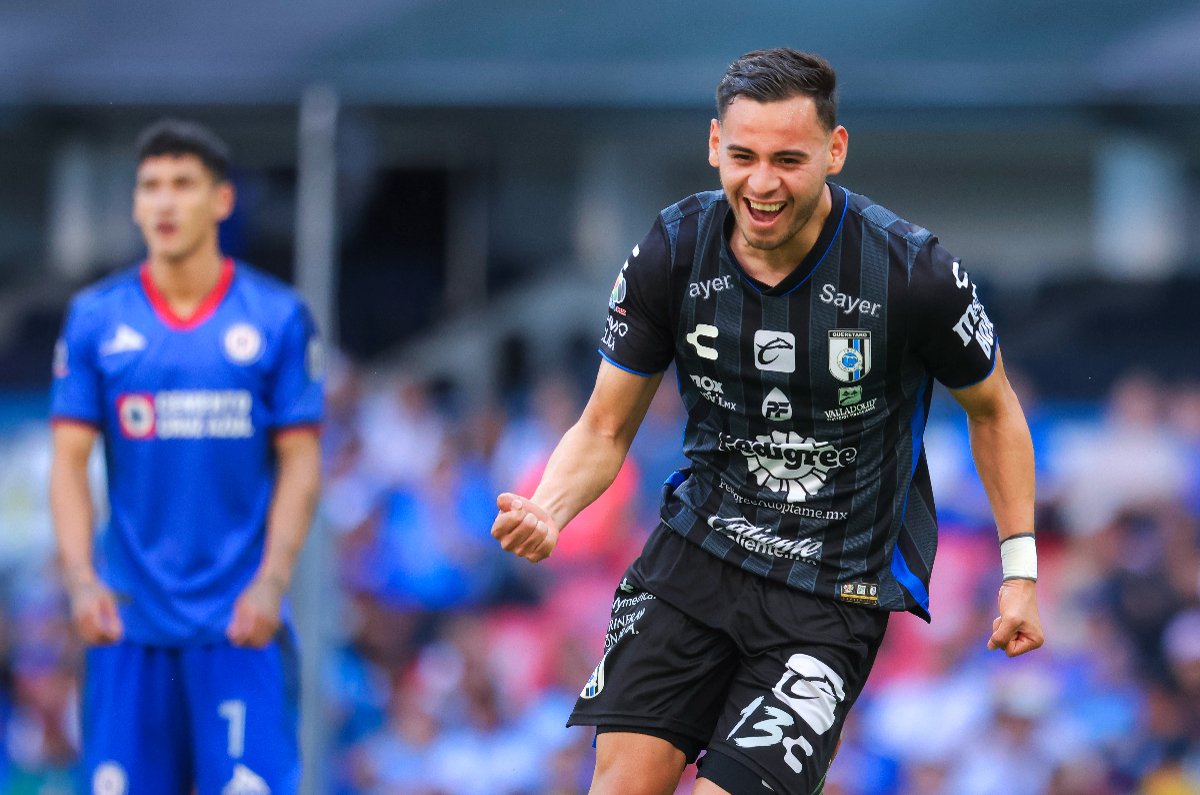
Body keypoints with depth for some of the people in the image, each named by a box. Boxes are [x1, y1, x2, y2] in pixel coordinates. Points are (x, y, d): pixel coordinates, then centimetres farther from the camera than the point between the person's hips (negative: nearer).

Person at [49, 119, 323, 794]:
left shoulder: (278, 318, 2)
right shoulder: (95, 320, 5)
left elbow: (300, 462, 2)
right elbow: (69, 461, 5)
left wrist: (271, 582, -10)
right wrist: (81, 579, -9)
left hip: (241, 618, -2)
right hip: (131, 618, 2)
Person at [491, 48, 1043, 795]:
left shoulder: (911, 272, -17)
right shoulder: (671, 255, -9)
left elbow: (992, 408, 2)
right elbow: (605, 430, 2)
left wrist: (1020, 570, 1)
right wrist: (545, 513, -19)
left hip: (838, 588, -3)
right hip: (700, 544, 3)